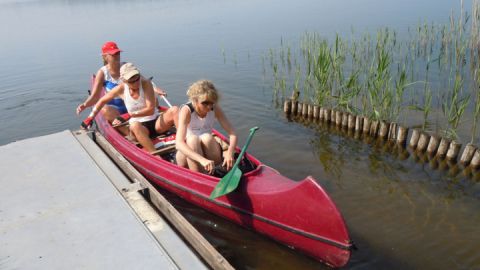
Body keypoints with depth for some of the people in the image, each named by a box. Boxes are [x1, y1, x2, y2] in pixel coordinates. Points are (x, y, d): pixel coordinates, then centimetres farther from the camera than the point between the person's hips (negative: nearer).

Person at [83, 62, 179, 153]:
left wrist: (133, 114, -26)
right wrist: (90, 117, 12)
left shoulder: (146, 84, -9)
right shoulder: (121, 89, -3)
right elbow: (102, 101, 14)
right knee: (134, 125, -38)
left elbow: (151, 110, -17)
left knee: (174, 110, -28)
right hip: (140, 127, 0)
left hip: (156, 122, 0)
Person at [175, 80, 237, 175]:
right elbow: (179, 143, -32)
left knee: (207, 137, -28)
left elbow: (232, 134, -12)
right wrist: (202, 160, -48)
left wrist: (230, 152, -35)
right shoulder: (186, 110, -18)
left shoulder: (215, 109, -8)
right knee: (192, 139, -31)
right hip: (186, 156, -2)